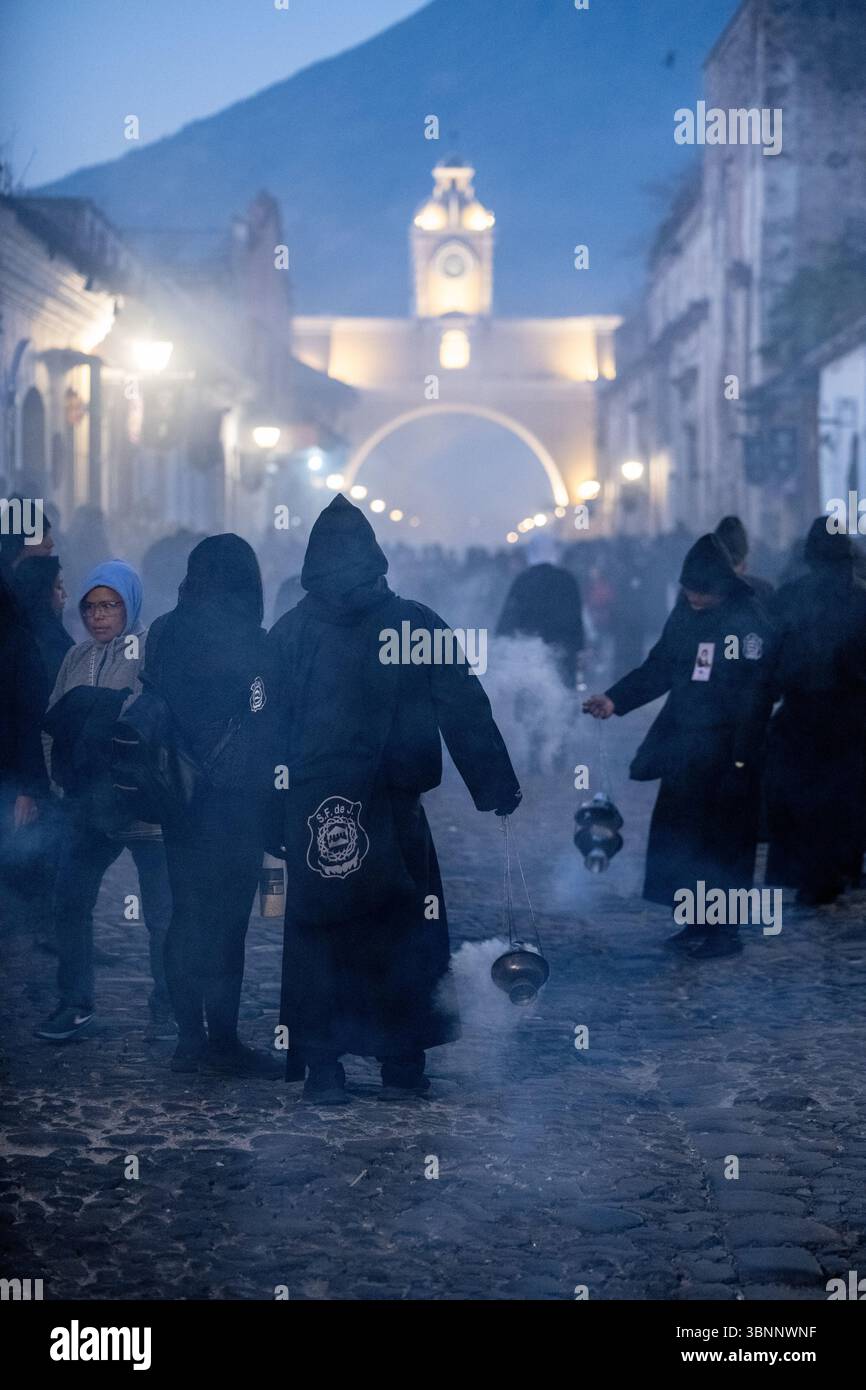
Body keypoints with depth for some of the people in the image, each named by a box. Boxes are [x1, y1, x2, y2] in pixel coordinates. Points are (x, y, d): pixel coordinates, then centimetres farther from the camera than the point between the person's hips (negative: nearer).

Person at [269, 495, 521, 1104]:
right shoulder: (416, 625, -3)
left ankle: (324, 1068, 6)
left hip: (311, 816, 1)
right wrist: (498, 788, 1)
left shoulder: (287, 633, 2)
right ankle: (403, 1065, 11)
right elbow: (467, 713, -3)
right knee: (402, 928, 10)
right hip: (391, 811, 0)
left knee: (316, 932, 8)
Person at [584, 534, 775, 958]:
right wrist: (615, 699, 5)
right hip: (682, 747, 7)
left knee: (722, 840, -2)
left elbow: (754, 694, -16)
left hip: (727, 753, -7)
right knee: (676, 835, 9)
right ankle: (696, 922, 21)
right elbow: (659, 669, 16)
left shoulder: (749, 620, -13)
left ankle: (724, 930, 9)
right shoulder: (685, 613, 8)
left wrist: (740, 759, -20)